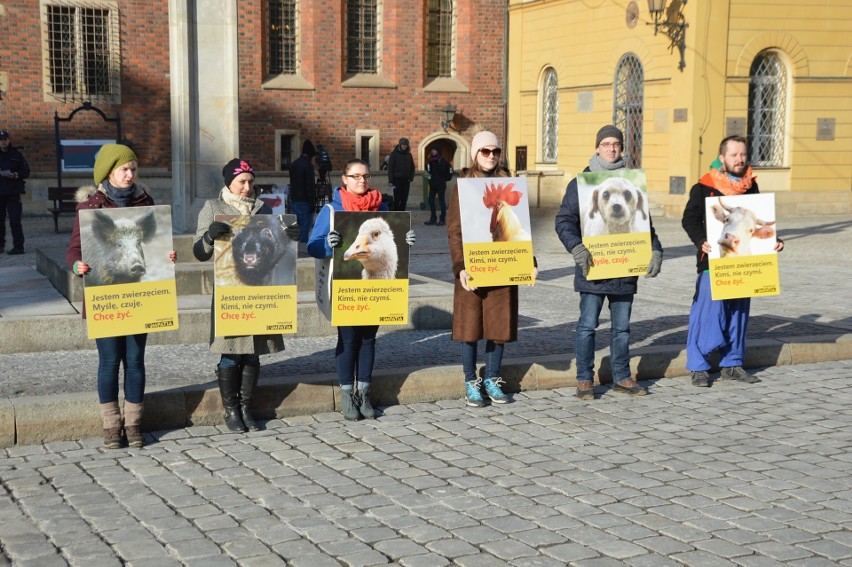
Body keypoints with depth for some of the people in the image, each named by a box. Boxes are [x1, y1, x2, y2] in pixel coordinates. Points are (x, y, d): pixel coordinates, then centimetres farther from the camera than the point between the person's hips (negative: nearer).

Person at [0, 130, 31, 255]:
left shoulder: (16, 154, 5)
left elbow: (26, 171, 5)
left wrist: (15, 175, -12)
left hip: (13, 193, -2)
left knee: (15, 221, -7)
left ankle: (18, 246, -5)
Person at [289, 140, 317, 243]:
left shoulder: (293, 164, 12)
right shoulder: (308, 166, -14)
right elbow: (310, 186, -16)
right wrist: (312, 203, -13)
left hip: (294, 200, 8)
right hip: (304, 202, -8)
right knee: (305, 227, -6)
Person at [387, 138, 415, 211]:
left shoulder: (408, 155, 11)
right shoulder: (394, 154, -3)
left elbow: (412, 167, 17)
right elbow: (390, 167, -6)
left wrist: (411, 177, 1)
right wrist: (391, 180, -13)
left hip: (406, 180, 4)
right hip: (397, 180, -4)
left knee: (404, 200, 5)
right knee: (397, 199, -5)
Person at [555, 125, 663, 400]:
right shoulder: (581, 183, 0)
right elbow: (564, 221, -6)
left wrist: (655, 250, 0)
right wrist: (577, 248, -22)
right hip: (593, 268, -4)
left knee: (622, 326, 11)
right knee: (587, 325, -1)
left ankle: (621, 378, 21)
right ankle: (585, 380, 8)